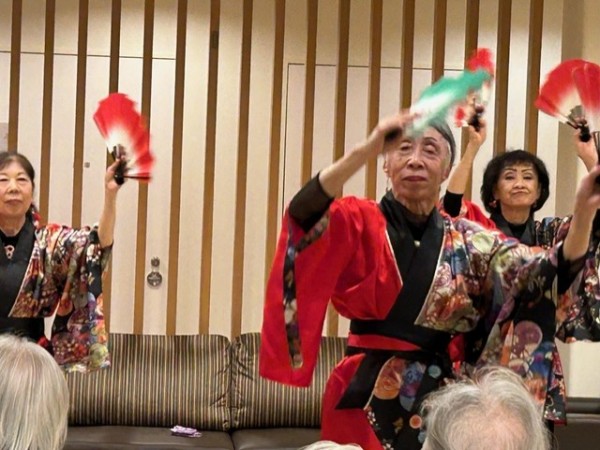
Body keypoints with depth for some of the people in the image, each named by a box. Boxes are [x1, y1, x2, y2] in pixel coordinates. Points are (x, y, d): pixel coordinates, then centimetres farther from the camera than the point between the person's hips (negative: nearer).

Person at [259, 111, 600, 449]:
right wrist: (364, 151, -36)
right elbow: (303, 216, -23)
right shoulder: (362, 223, -2)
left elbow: (551, 275, -5)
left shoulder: (469, 242, 6)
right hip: (369, 398, -3)